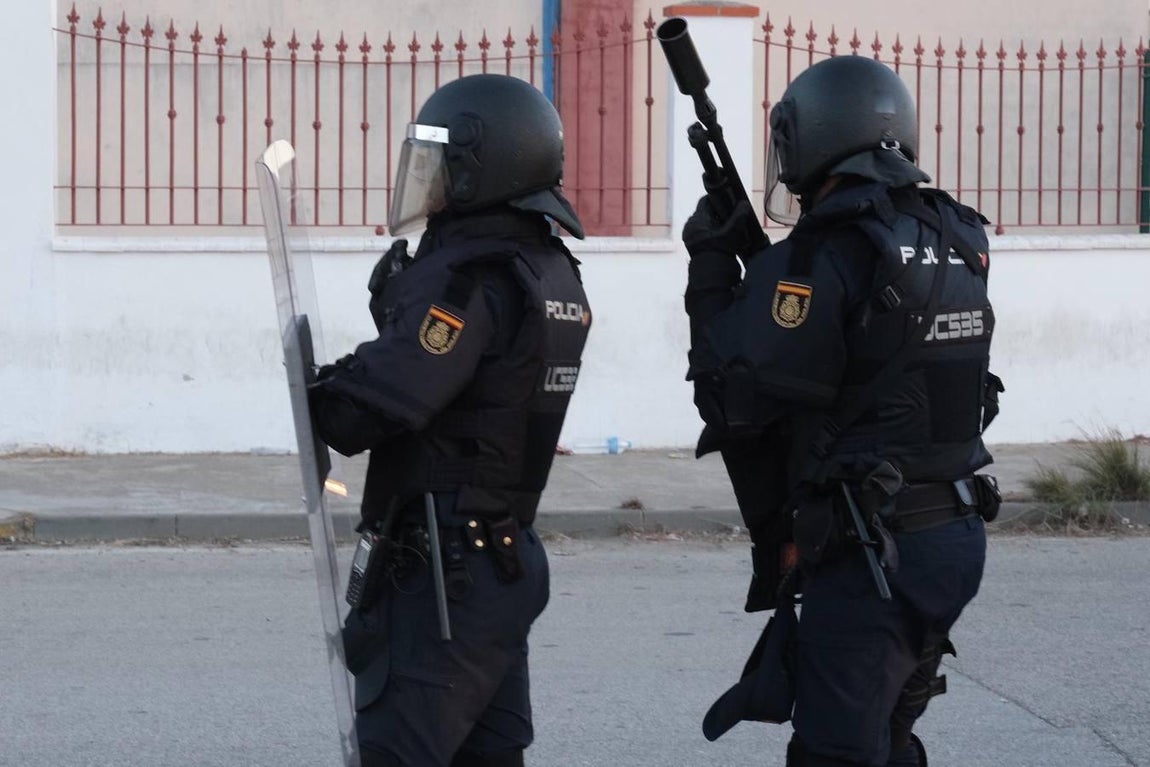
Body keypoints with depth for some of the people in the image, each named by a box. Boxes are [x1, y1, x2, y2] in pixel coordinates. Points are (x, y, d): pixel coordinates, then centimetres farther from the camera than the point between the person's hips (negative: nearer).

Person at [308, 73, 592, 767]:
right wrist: (403, 303, 5)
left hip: (440, 571, -9)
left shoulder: (467, 279, -18)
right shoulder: (555, 274, 11)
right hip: (510, 558, 9)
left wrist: (321, 396, -5)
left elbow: (376, 407, -25)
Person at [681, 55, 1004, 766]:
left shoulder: (825, 260, -17)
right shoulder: (957, 244, 7)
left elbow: (732, 401, -12)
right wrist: (759, 265, 15)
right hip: (958, 538, 8)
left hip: (873, 554, -8)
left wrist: (712, 273, -1)